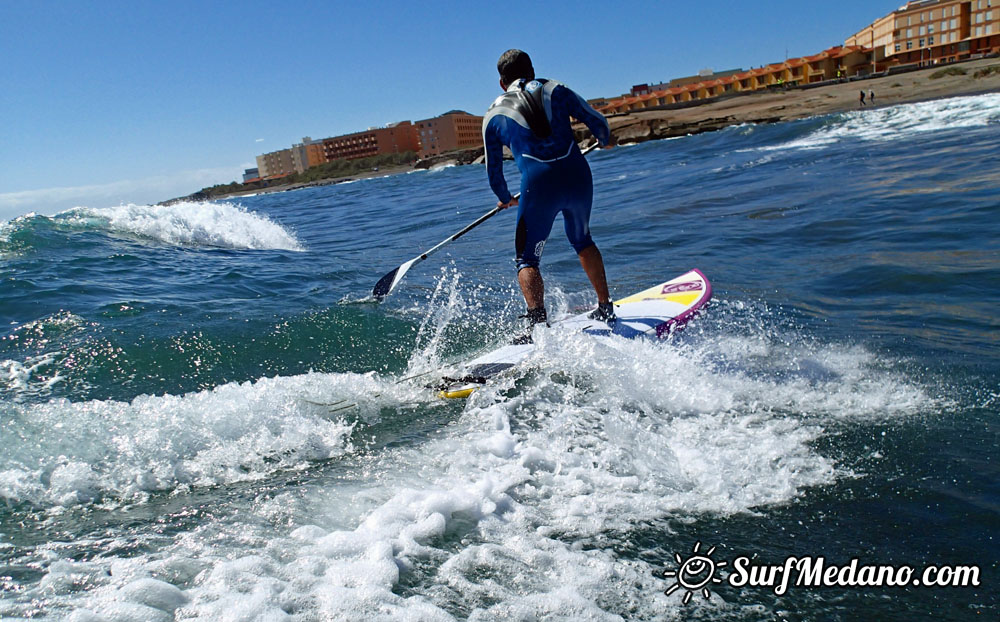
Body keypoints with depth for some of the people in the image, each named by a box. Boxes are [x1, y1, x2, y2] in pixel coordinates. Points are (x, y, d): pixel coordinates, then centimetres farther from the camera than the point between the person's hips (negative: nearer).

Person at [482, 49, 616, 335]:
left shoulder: (494, 114, 14)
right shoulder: (556, 89, 15)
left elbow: (493, 171, 20)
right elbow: (597, 121, 12)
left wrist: (505, 199, 38)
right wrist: (606, 140, 35)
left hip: (539, 185, -3)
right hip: (578, 177, 3)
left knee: (527, 259, 10)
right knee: (582, 241, 28)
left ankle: (537, 323, -11)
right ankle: (605, 307, 34)